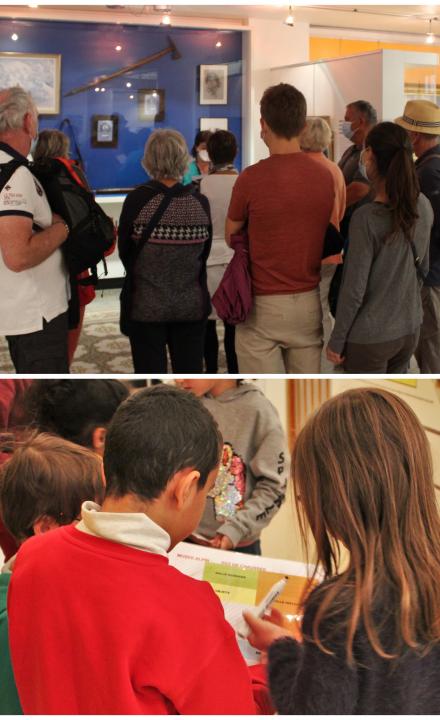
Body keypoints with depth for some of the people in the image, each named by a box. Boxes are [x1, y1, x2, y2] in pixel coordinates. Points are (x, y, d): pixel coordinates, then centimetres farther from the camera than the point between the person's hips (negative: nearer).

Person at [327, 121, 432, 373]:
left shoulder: (367, 218, -23)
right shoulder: (423, 206, -4)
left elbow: (354, 290, -19)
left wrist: (337, 340, -8)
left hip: (370, 338, -6)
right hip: (410, 329, 6)